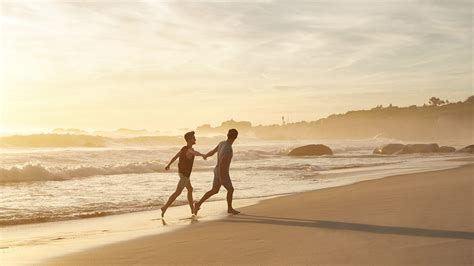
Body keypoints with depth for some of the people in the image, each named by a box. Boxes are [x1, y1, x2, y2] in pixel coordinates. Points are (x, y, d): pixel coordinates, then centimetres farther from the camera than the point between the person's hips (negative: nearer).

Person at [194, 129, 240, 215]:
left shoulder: (222, 143, -3)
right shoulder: (228, 149, -32)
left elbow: (212, 152, 12)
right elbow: (221, 163, -35)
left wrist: (205, 155, 35)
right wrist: (221, 179, -28)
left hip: (218, 171, 8)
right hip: (222, 174, -8)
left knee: (214, 191, 17)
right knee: (230, 189, 13)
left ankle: (199, 204, 11)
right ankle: (230, 208, 32)